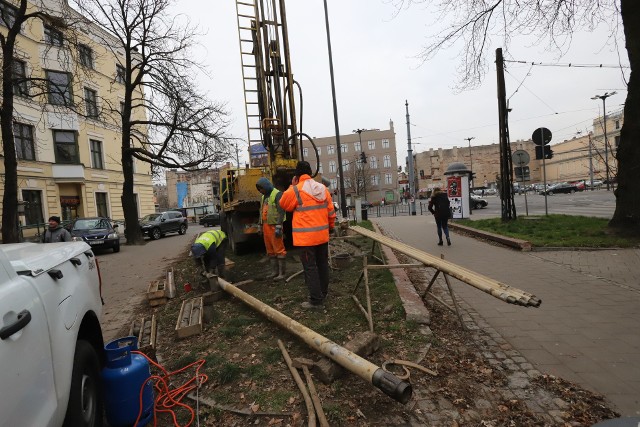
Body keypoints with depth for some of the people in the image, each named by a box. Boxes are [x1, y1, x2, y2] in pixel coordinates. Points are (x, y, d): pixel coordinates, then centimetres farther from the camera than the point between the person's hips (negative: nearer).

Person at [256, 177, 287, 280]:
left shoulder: (277, 194, -8)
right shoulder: (264, 197, 19)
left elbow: (281, 211, -16)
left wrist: (278, 227, -21)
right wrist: (261, 226, 23)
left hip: (274, 226, -8)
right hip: (266, 226, 9)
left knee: (279, 250, -5)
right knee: (270, 250, 11)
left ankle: (282, 273, 0)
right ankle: (274, 271, 20)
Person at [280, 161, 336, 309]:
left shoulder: (295, 190, -12)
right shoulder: (323, 188, 5)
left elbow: (284, 204, 5)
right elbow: (331, 211, 9)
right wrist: (331, 227, 23)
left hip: (306, 236, -6)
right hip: (322, 234, 6)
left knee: (310, 267, 1)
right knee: (322, 264, 16)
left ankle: (316, 300, 4)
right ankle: (322, 294, 30)